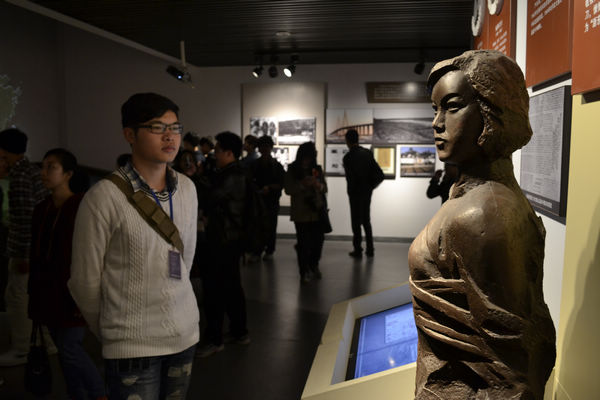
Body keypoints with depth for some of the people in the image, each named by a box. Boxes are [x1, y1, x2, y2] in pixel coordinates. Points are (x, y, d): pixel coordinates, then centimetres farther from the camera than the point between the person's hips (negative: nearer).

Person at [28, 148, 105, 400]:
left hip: (71, 292, -7)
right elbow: (36, 253, 14)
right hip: (47, 292, 7)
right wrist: (34, 293, 14)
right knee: (64, 348, 12)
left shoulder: (82, 206, -12)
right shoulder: (42, 209, 10)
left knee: (70, 348, -6)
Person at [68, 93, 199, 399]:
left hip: (185, 333, 5)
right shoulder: (104, 197, -14)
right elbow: (85, 281, -6)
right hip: (132, 345, -5)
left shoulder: (187, 188, 2)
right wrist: (110, 332, 6)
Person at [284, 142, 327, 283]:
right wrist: (303, 184, -18)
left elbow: (325, 189, 11)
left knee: (318, 240, 3)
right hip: (301, 213, -3)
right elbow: (288, 189, -4)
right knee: (303, 242, -2)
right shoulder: (292, 170, 2)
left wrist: (319, 185, -11)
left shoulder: (317, 169, 9)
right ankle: (304, 272, 10)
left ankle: (314, 266, 27)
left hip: (317, 211, 3)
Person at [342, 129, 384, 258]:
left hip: (355, 194, -5)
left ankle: (358, 250, 11)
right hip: (367, 192, 5)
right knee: (366, 221, 16)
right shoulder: (368, 153, 0)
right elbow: (379, 175, -2)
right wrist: (370, 186, 8)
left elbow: (350, 178, -18)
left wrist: (351, 192, 0)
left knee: (356, 222, 6)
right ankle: (370, 249, 19)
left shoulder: (347, 157, -17)